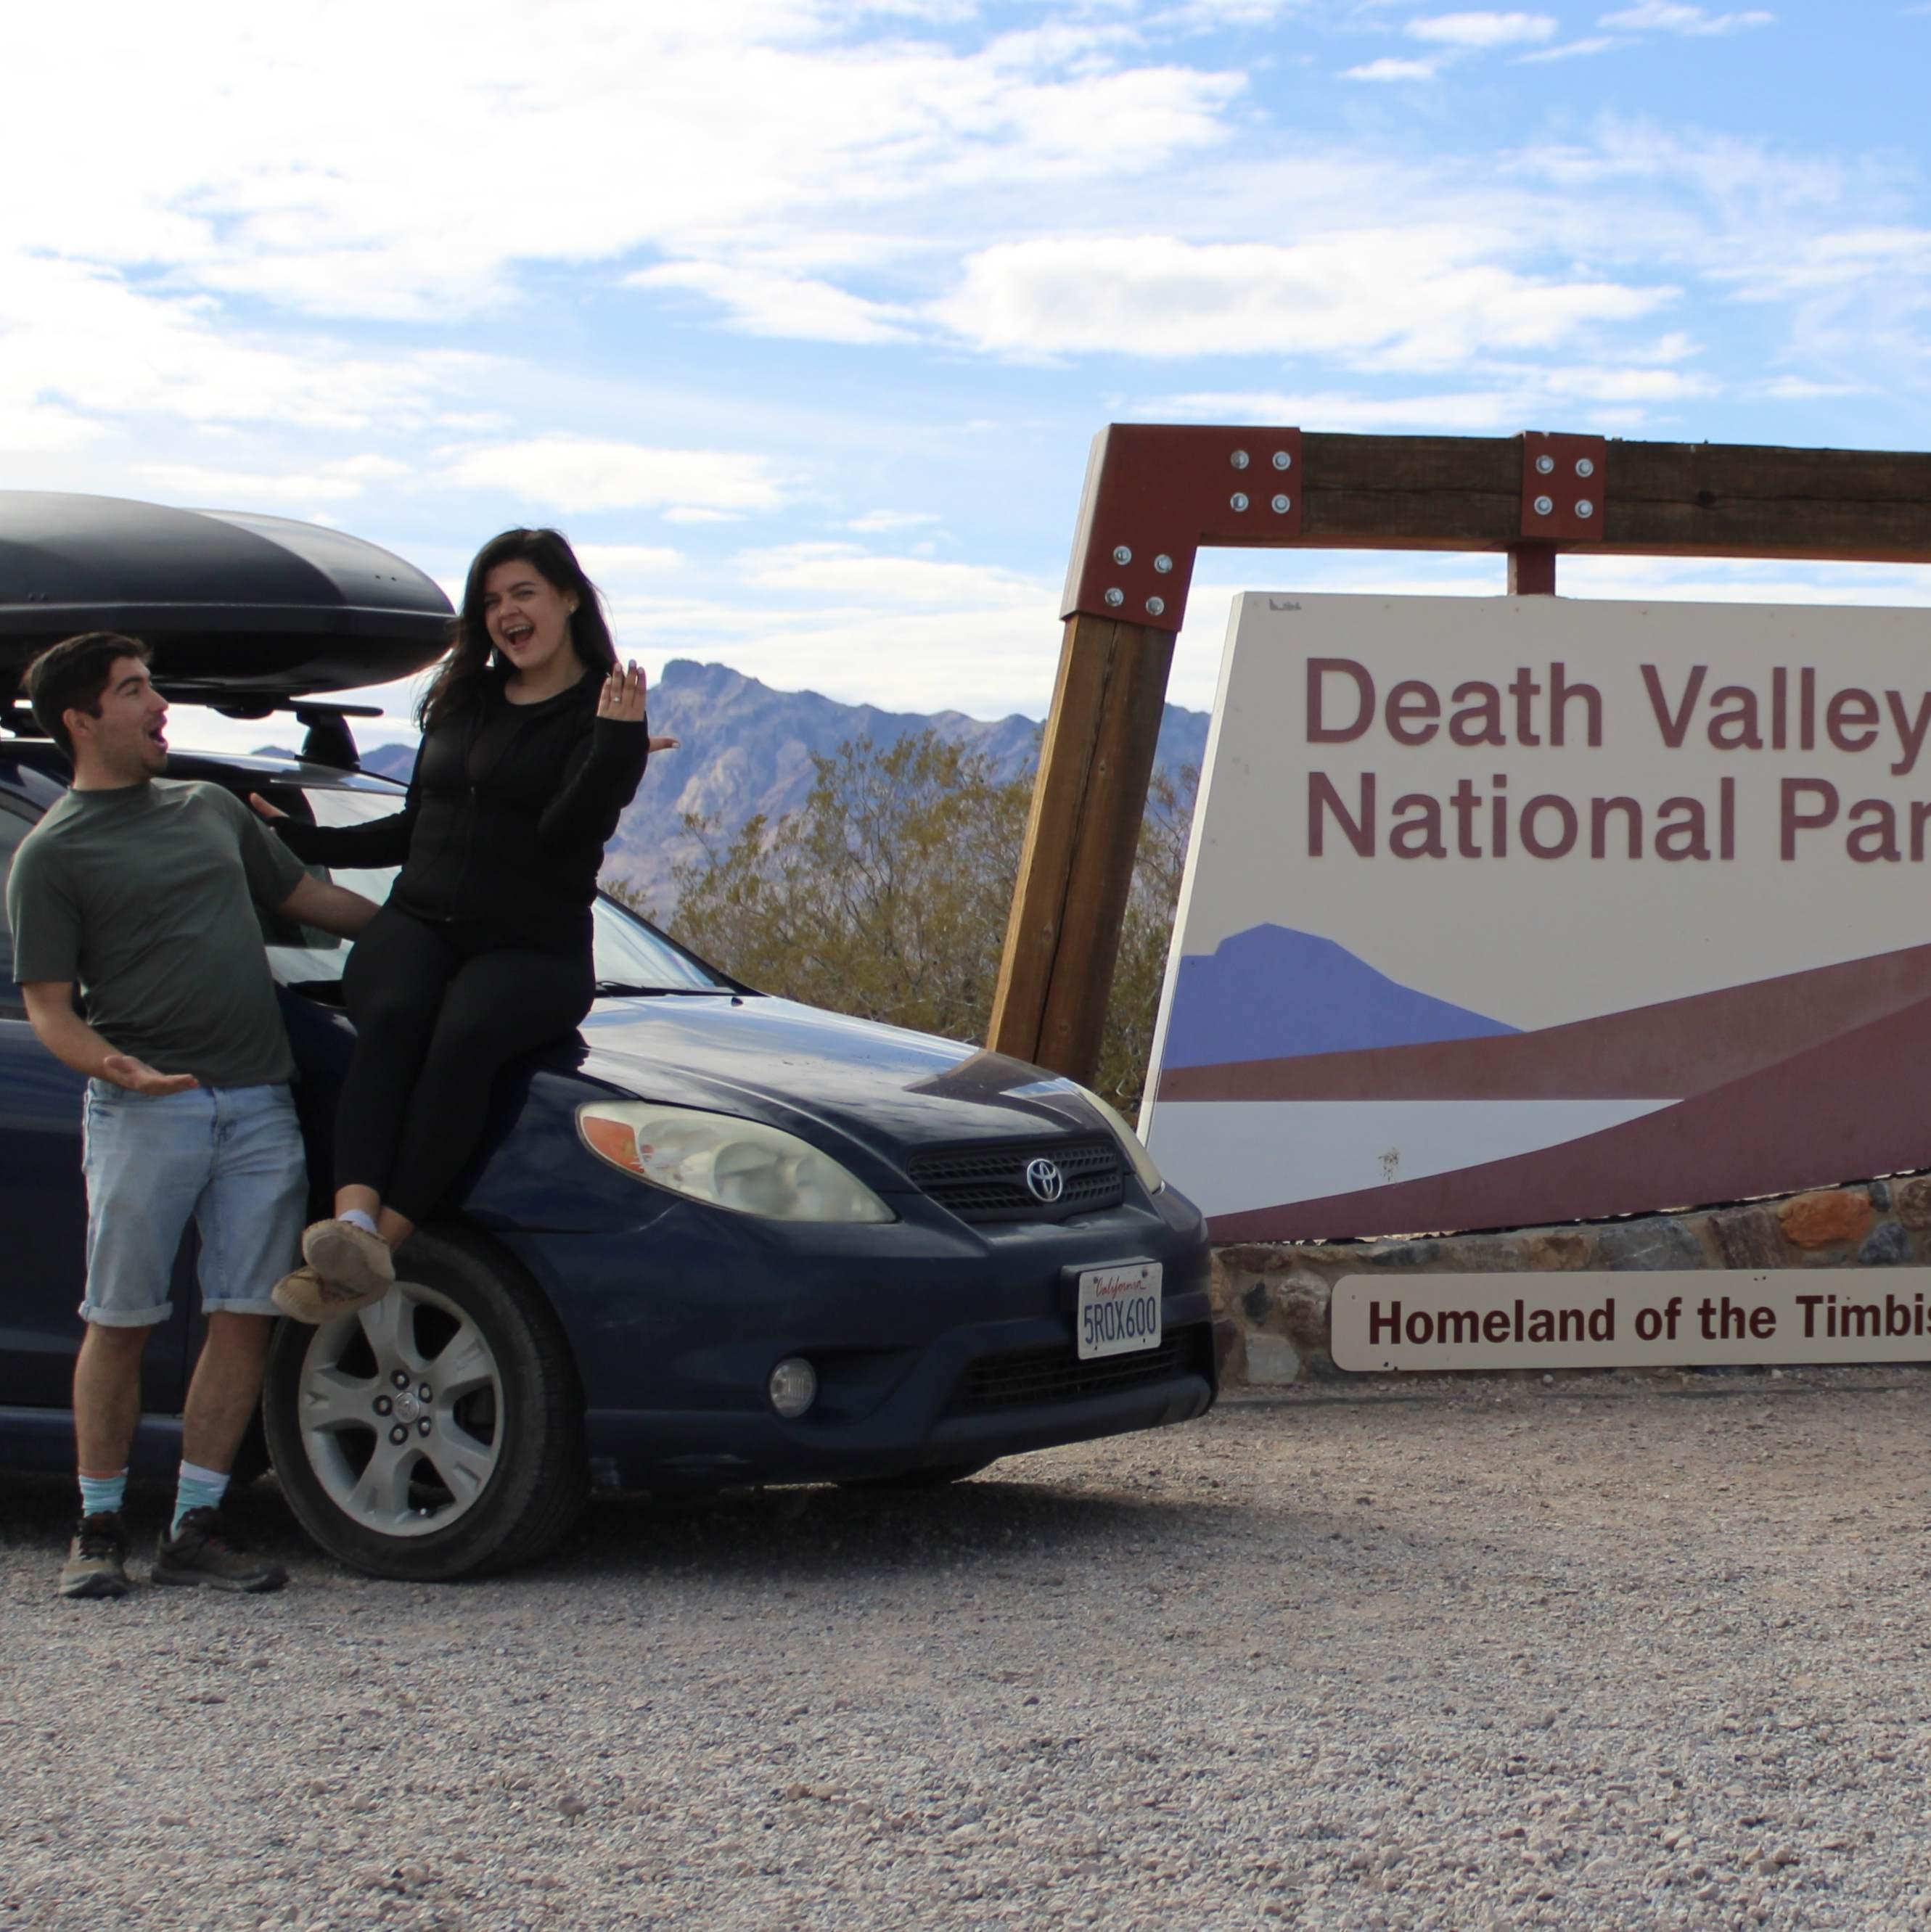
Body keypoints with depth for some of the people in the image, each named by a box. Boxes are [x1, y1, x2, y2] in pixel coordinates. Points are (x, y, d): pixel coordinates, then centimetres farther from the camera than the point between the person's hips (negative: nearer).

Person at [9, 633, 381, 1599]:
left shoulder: (213, 809, 19)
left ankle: (198, 1522, 8)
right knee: (119, 1322, -1)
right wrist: (109, 1065, -23)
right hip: (143, 1112, -5)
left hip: (259, 1104, 5)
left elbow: (308, 897, 30)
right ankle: (99, 1526, 9)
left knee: (246, 1317, 1)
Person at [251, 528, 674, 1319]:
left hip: (533, 946, -4)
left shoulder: (599, 714, 4)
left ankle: (375, 1248, -49)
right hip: (417, 924, 4)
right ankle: (352, 1225, -54)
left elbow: (567, 832, -12)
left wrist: (618, 743, -25)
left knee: (465, 1034, -37)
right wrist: (295, 838, 31)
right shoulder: (460, 703, 21)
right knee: (393, 1018, -32)